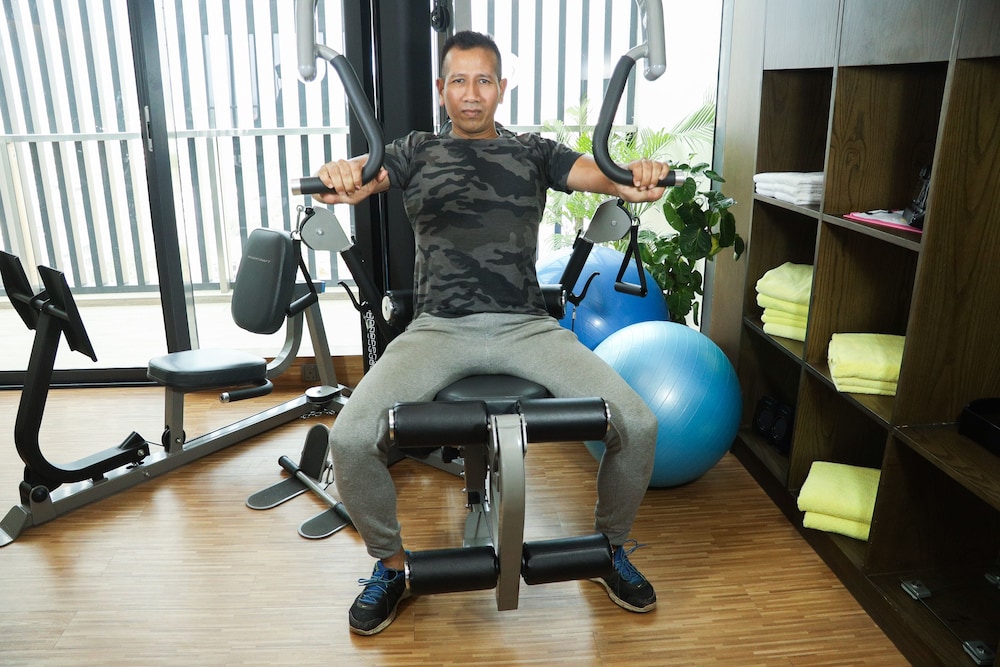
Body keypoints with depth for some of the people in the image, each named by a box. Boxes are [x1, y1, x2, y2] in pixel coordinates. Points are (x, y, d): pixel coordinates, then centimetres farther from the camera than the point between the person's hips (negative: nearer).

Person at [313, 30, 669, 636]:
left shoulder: (534, 151, 15)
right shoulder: (417, 150, 13)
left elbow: (593, 173, -4)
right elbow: (367, 173, -7)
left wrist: (634, 180, -29)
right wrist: (343, 178, -34)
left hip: (527, 326, 1)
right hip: (439, 328, 0)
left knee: (638, 425, -17)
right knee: (350, 438, -22)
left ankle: (612, 547, 14)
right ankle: (390, 566, 8)